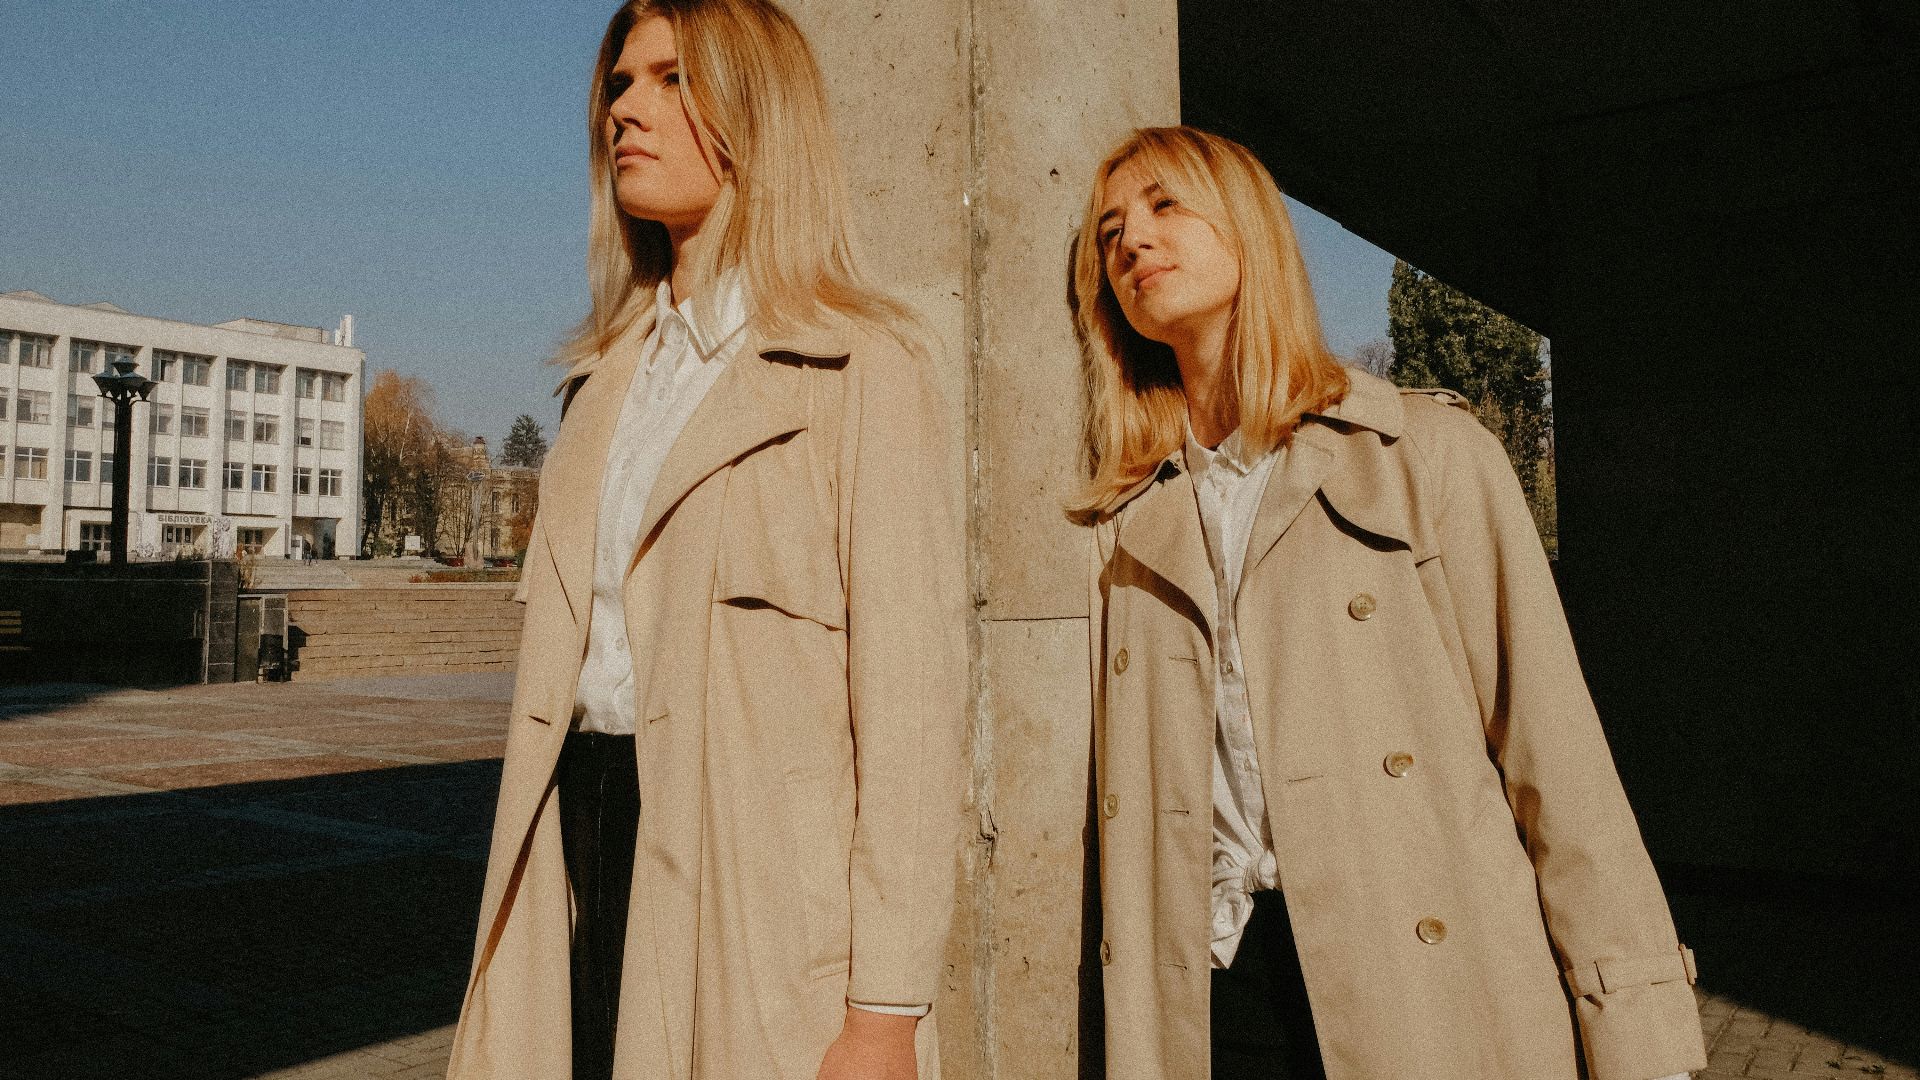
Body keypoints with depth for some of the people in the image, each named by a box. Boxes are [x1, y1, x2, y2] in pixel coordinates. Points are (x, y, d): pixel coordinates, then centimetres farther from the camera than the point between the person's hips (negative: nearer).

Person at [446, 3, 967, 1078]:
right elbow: (573, 649, 16)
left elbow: (913, 689, -13)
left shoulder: (862, 365, -7)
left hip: (761, 861, -6)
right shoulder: (609, 373, 15)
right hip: (588, 834, 6)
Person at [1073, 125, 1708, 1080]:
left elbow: (1550, 741, -3)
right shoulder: (1126, 529, 10)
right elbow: (1128, 805, 11)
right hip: (1212, 993, 3)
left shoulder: (1427, 449, 0)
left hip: (1428, 987, -2)